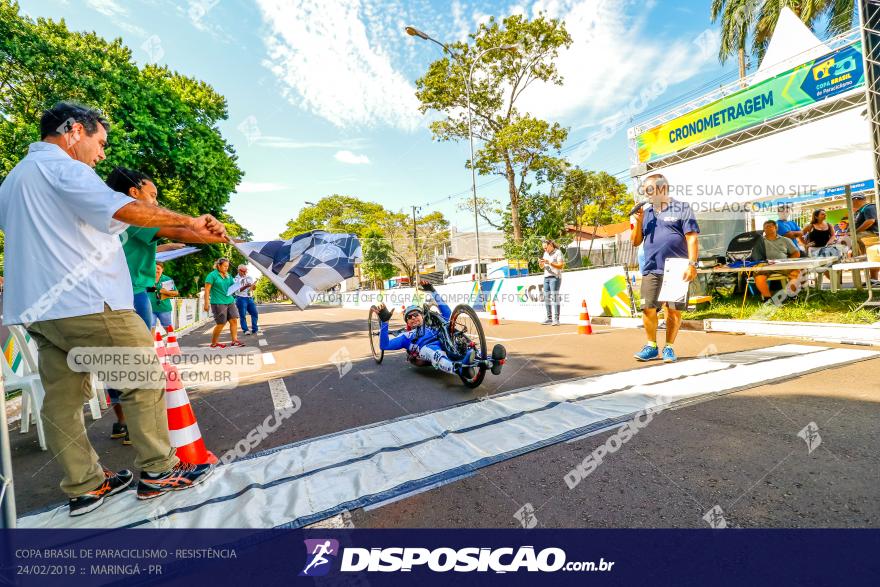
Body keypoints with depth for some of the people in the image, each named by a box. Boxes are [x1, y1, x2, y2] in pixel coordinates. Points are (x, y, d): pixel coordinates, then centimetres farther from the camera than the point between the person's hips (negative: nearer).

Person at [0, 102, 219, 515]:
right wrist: (190, 222, -17)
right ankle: (157, 472, 5)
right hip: (85, 302, -10)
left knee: (62, 398, 10)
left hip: (37, 307, 10)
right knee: (146, 377, 0)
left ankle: (84, 487, 18)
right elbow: (126, 210, -22)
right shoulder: (62, 168, -8)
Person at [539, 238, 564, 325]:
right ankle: (549, 318, 10)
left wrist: (549, 263, -20)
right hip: (546, 277, 7)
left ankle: (556, 319, -13)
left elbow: (561, 266, -12)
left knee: (554, 297, -12)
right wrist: (541, 264, -1)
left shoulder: (558, 252, -3)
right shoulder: (545, 253, 18)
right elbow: (542, 267, 22)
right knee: (546, 298, 5)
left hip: (555, 277, -7)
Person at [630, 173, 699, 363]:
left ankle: (669, 348, 13)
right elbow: (636, 242, 17)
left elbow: (692, 239, -2)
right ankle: (651, 347, 11)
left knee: (674, 310, 1)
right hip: (651, 269, 4)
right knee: (648, 308, -1)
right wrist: (638, 221, 3)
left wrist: (692, 264, -12)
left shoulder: (681, 208, 4)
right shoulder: (646, 213, 18)